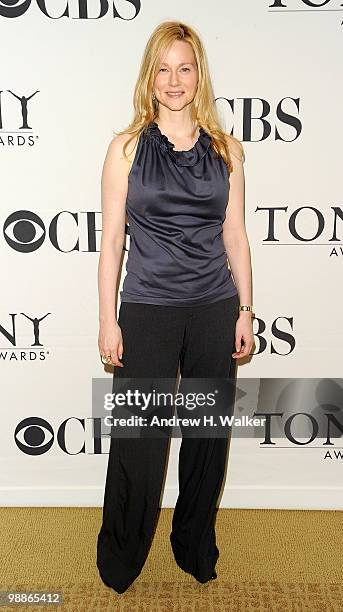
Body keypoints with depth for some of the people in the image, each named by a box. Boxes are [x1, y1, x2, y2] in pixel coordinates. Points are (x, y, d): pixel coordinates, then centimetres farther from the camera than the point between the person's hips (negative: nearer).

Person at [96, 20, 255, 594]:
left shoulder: (226, 149, 7)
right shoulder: (127, 148, 1)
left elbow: (235, 235, 8)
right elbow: (112, 240, 0)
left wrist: (245, 310, 4)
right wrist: (108, 320, -4)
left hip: (215, 311, 3)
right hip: (147, 311, -2)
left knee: (208, 434, 12)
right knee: (137, 442, 4)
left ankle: (197, 548, 36)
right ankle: (119, 563, 30)